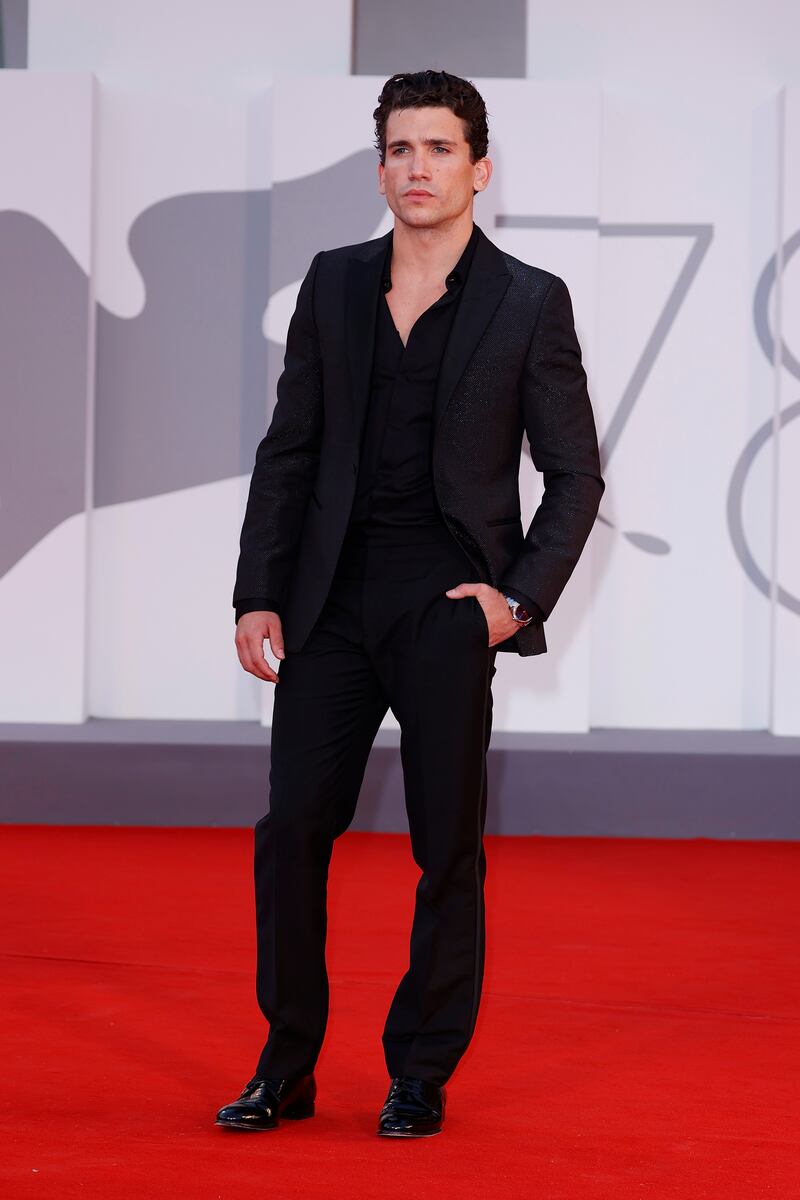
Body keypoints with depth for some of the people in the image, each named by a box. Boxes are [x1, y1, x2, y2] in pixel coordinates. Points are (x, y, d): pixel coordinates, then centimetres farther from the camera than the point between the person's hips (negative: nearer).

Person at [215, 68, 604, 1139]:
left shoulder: (529, 303, -1)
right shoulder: (334, 285, 9)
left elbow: (576, 473, 2)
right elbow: (289, 451, 10)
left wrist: (523, 594, -8)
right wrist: (258, 596, 4)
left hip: (449, 606, -3)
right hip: (333, 597, 3)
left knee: (448, 848, 2)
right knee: (291, 829, 2)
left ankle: (422, 1079, 14)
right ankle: (286, 1069, 14)